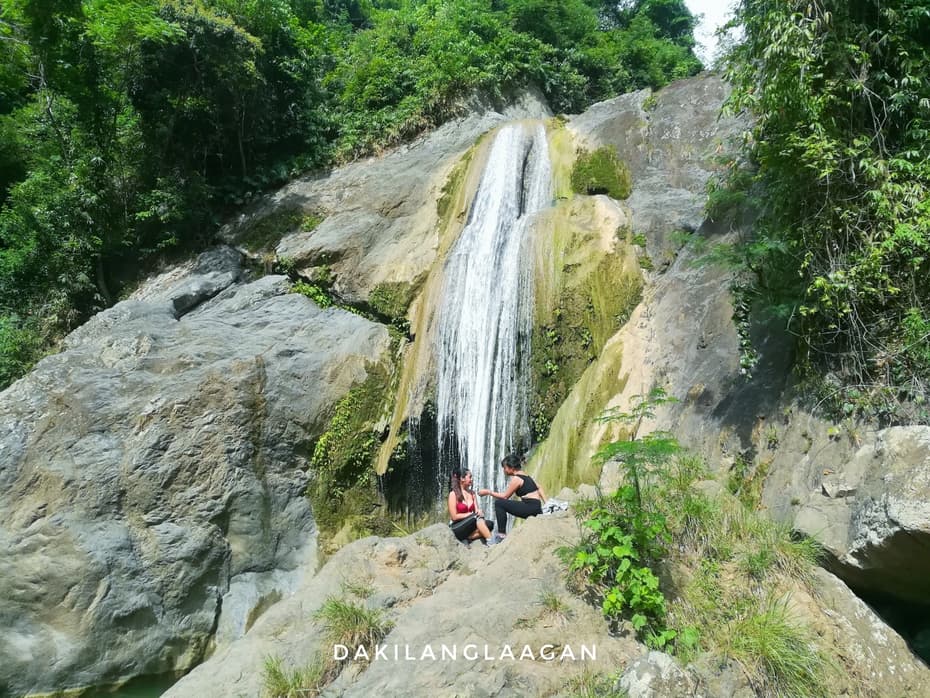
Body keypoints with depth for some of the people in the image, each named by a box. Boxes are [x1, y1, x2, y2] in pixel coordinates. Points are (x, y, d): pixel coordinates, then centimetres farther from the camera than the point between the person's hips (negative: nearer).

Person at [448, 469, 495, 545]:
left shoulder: (472, 493, 12)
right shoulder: (453, 494, -6)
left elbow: (477, 511, 8)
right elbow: (454, 517, -11)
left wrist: (479, 512, -15)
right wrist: (471, 514, -13)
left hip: (470, 526, 6)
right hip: (456, 529, -6)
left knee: (489, 524, -22)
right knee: (477, 517, -32)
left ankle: (467, 538, -21)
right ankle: (489, 541, -35)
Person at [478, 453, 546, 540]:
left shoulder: (516, 479, -9)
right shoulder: (524, 475, 17)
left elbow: (505, 496, -4)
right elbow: (539, 488, 17)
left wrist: (488, 492, 4)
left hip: (530, 507, -9)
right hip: (536, 507, 9)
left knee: (499, 503, -8)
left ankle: (501, 535, -8)